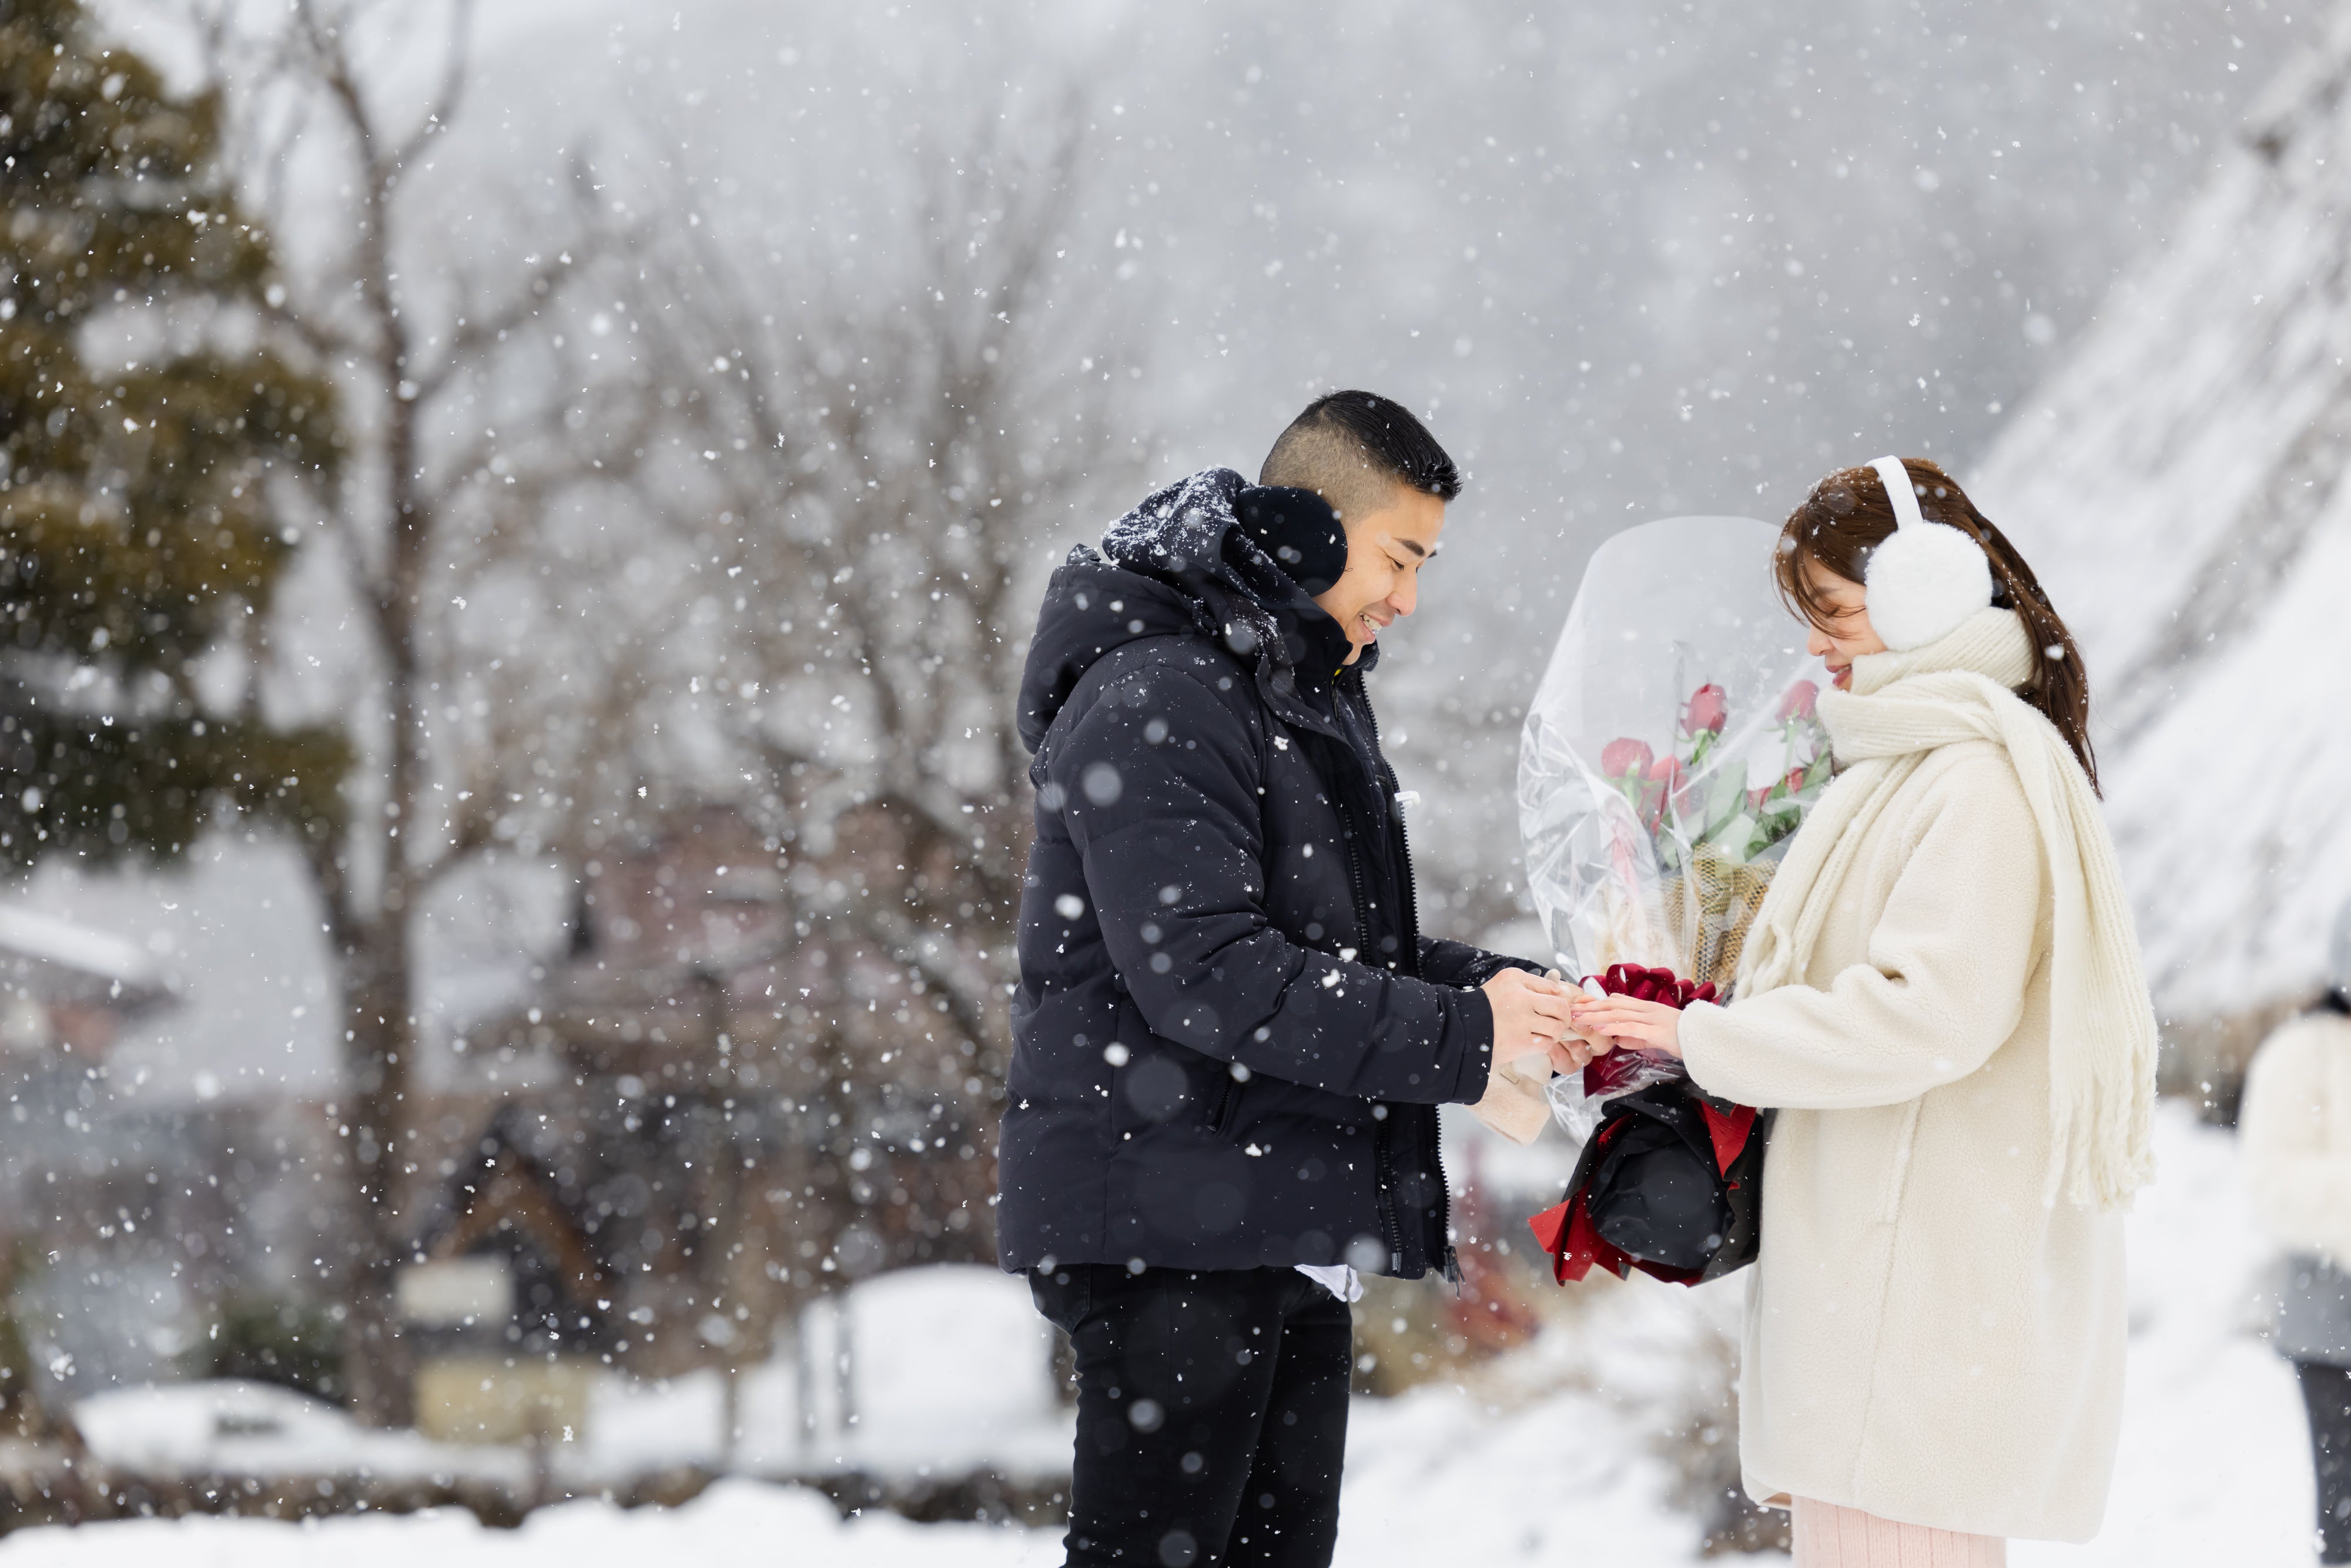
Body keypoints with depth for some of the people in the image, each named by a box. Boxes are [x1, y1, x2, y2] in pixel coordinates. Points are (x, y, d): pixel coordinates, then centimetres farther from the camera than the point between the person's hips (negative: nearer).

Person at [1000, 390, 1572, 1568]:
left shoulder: (1312, 693, 18)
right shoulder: (1154, 699, -14)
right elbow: (1203, 974, -23)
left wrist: (1495, 986, 3)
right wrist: (1458, 1031, -21)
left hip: (1293, 1236, 10)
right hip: (1169, 1233, -10)